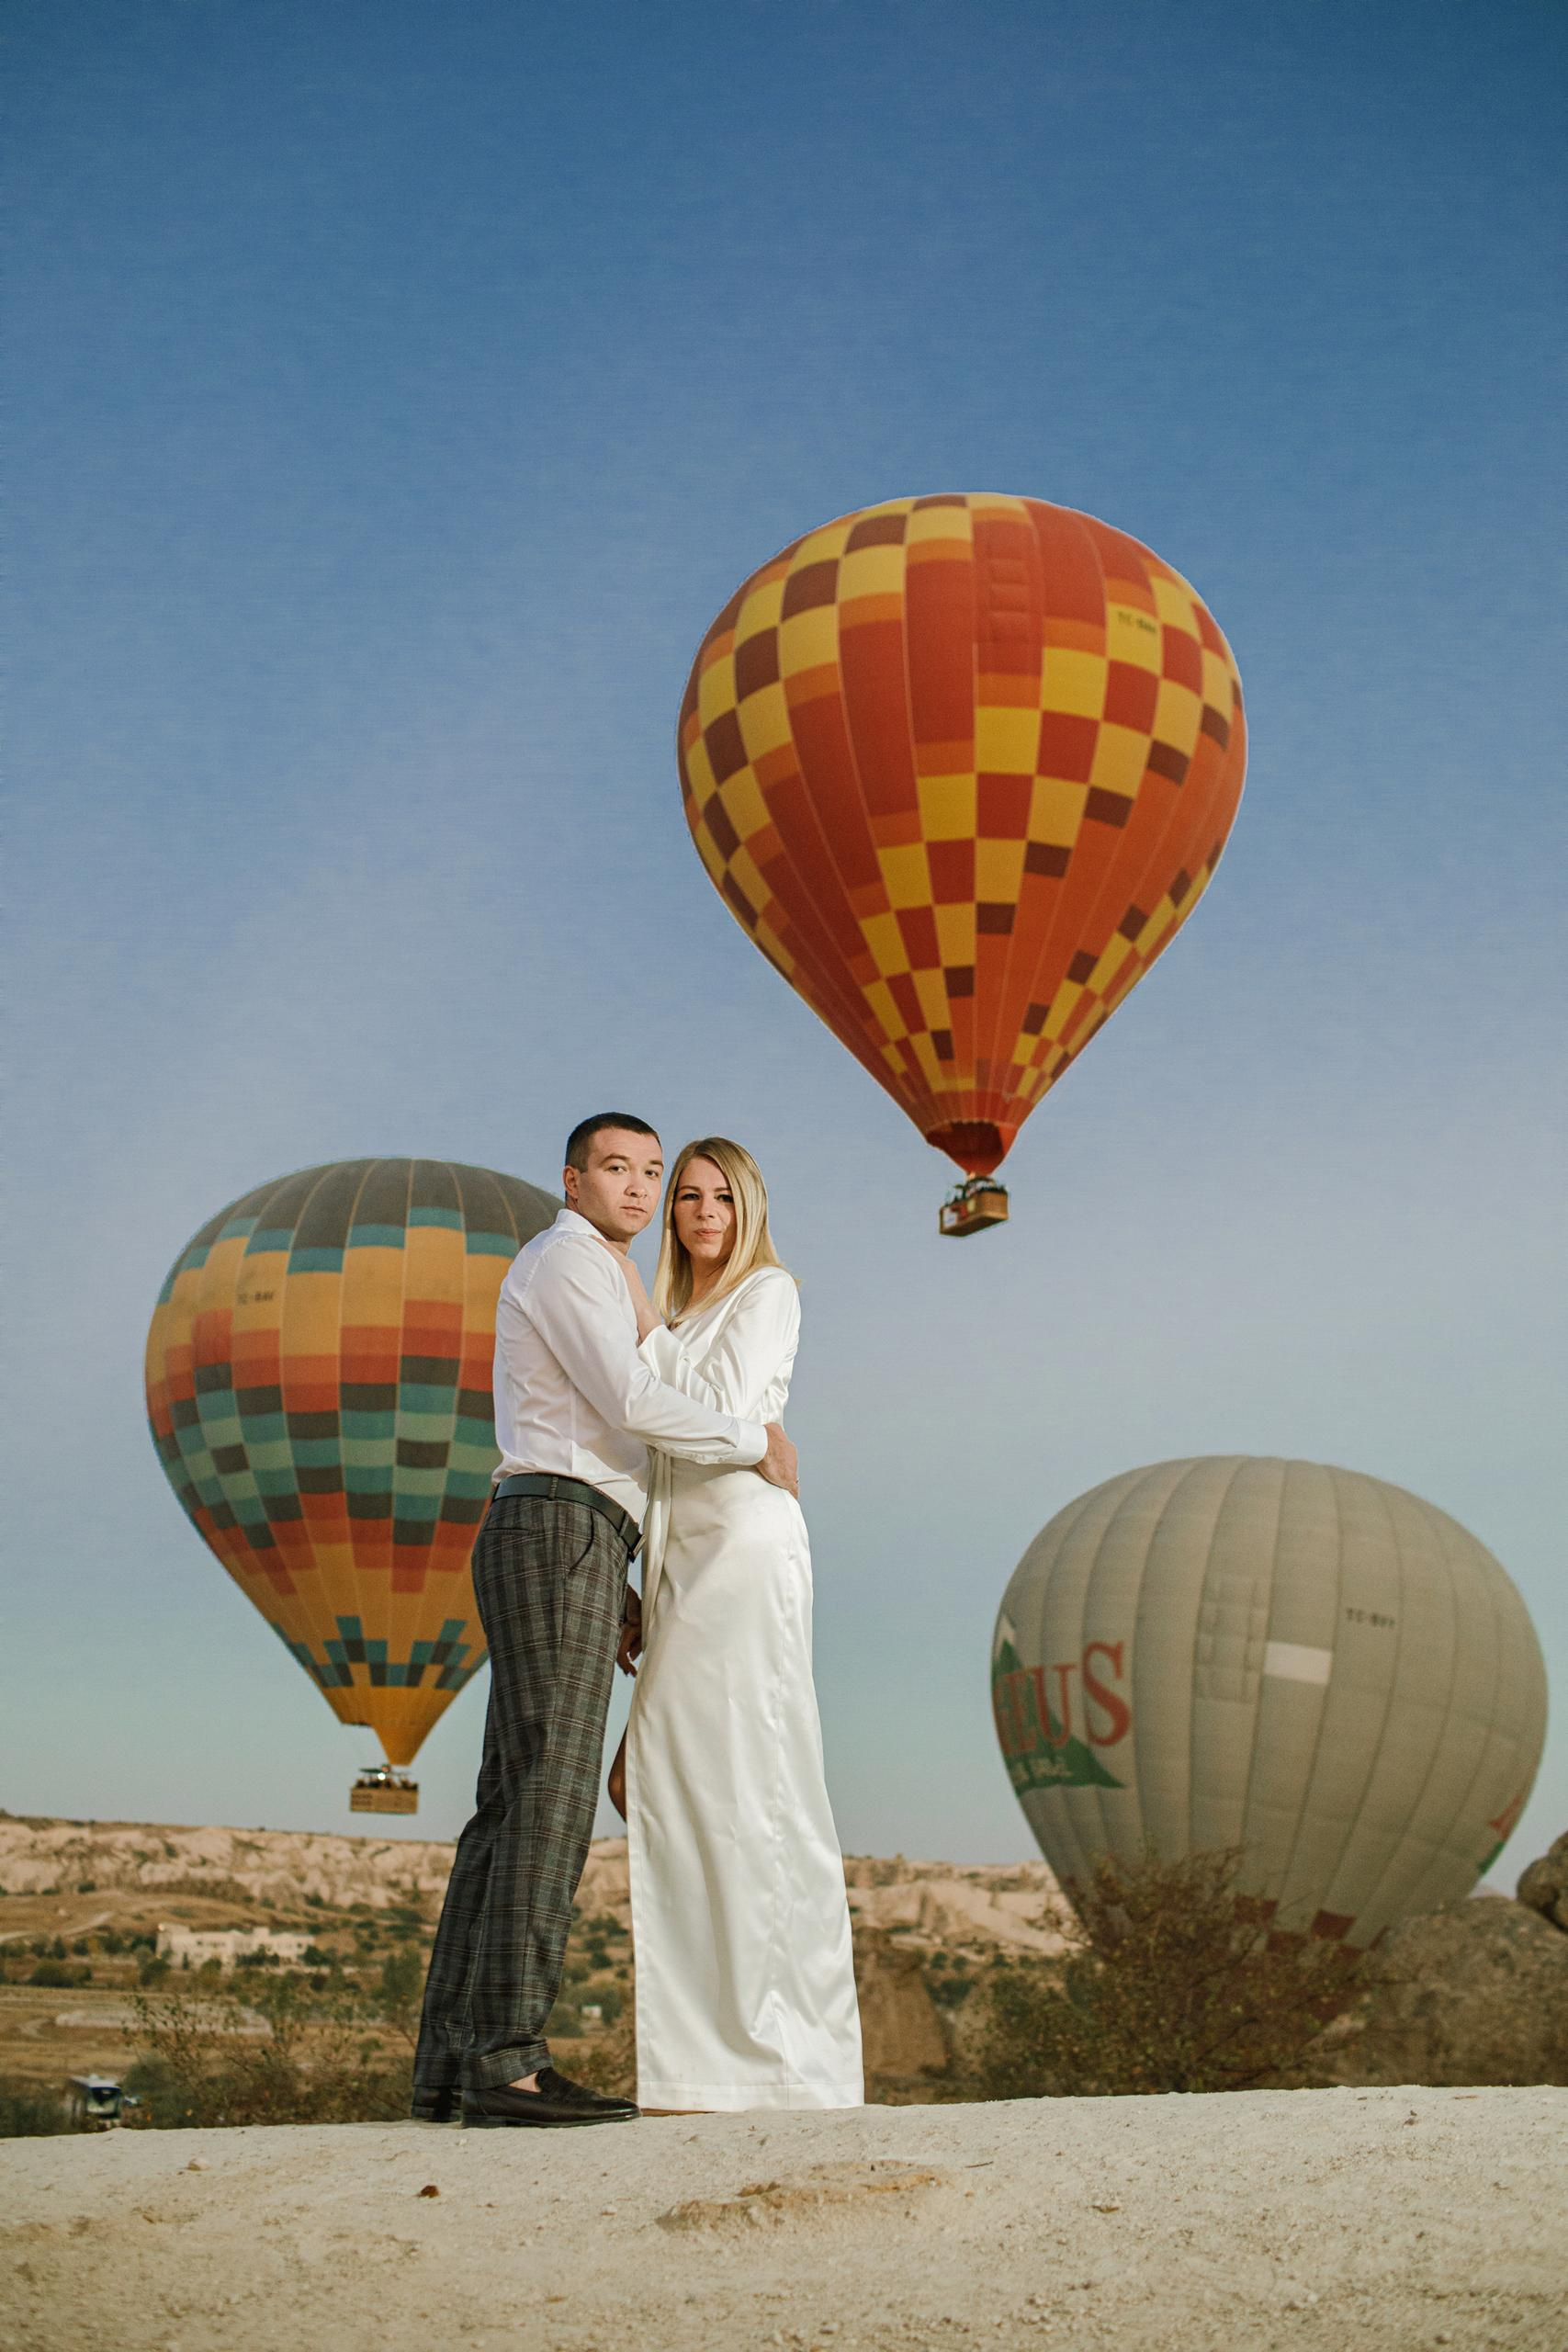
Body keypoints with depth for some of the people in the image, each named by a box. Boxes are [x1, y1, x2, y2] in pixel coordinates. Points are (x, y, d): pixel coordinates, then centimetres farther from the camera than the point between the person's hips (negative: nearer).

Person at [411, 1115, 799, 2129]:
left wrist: (617, 1590, 22)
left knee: (513, 1808, 3)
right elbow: (632, 1402, -14)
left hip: (553, 1553, 10)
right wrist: (756, 1440, -1)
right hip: (560, 1543, -10)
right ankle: (507, 2059, -19)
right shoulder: (568, 1258, -2)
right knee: (551, 1802, -15)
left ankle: (451, 2063, 1)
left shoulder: (589, 1286, 30)